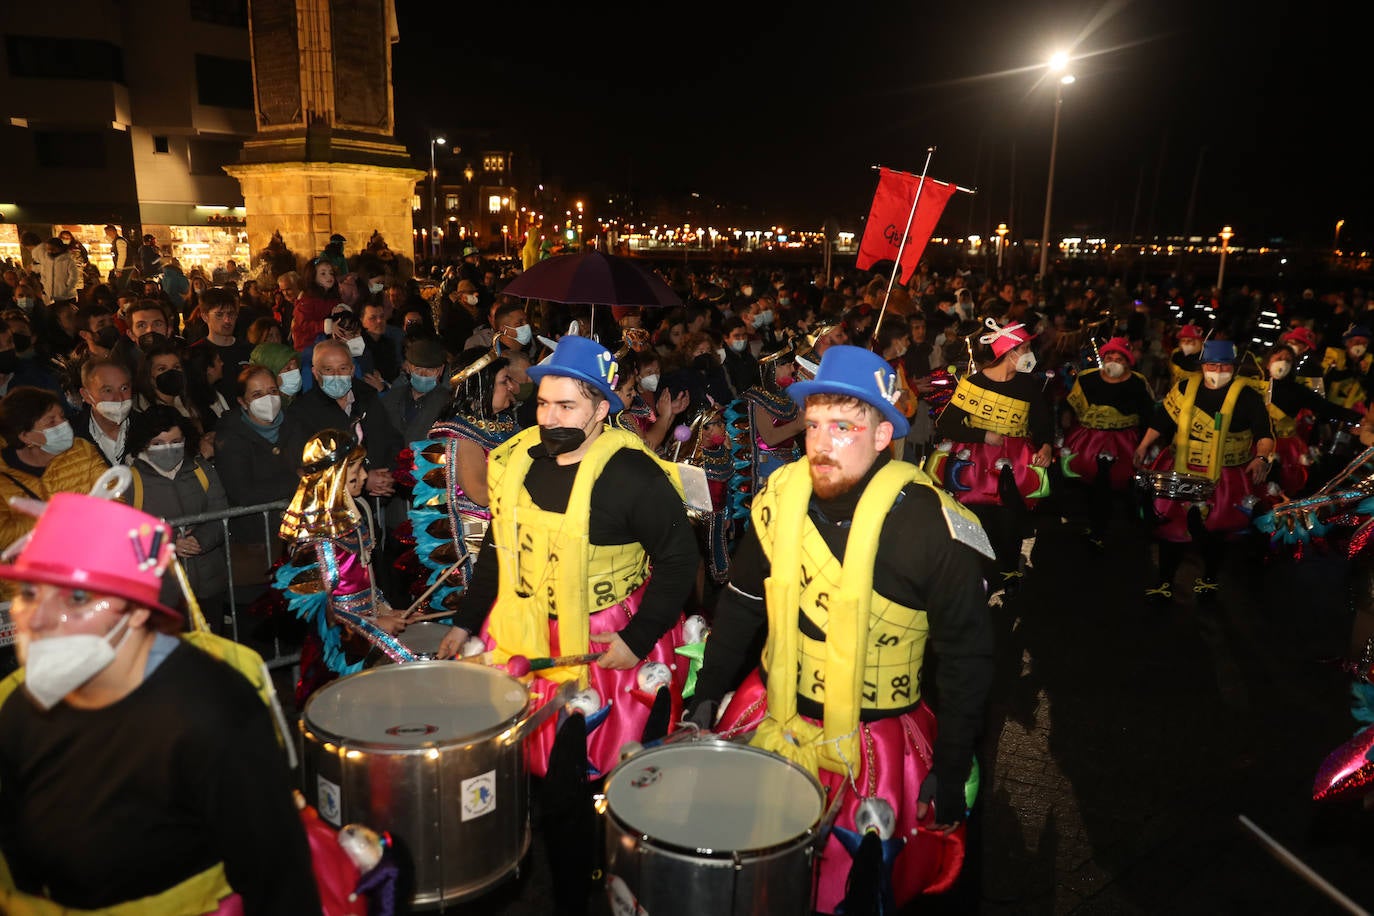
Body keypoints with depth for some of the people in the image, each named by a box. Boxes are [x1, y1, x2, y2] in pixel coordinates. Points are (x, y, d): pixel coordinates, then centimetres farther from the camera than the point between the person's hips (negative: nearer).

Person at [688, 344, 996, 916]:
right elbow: (742, 602, 6)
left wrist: (951, 772, -8)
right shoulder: (781, 496, -7)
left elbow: (967, 655, -12)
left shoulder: (930, 525, -20)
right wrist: (707, 693, 7)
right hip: (771, 720, 4)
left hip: (873, 741, -4)